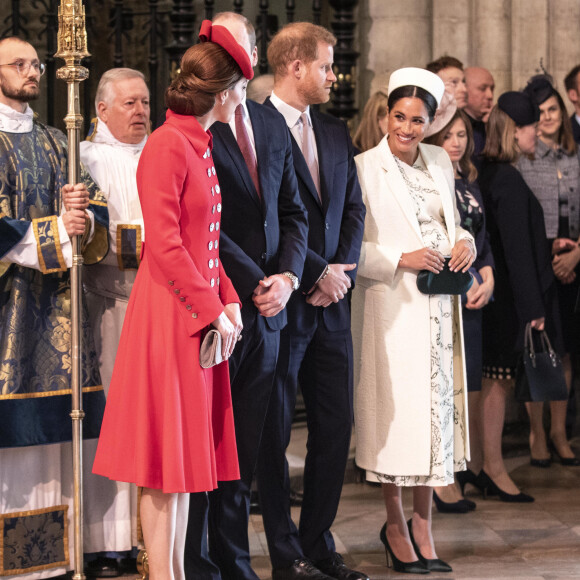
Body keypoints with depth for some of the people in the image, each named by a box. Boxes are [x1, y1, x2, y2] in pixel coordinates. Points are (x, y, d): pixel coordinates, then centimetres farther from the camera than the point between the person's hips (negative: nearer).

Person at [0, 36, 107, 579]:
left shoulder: (55, 142, 19)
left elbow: (98, 206, 13)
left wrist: (84, 211, -8)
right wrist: (57, 229, -12)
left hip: (57, 298, 6)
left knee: (52, 425, 3)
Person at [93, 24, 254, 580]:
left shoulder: (201, 146, 14)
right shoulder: (167, 146, -14)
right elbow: (165, 246, -18)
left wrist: (229, 301, 6)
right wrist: (213, 310, -15)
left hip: (202, 316, 9)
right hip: (170, 315, -9)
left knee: (191, 449, 11)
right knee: (170, 455, -4)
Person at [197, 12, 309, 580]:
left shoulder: (272, 123, 15)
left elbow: (292, 210, 16)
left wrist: (287, 276, 0)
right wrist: (254, 284, -12)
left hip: (267, 307, 6)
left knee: (245, 449, 10)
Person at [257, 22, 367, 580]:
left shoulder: (335, 133, 15)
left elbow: (353, 209, 13)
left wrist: (341, 272, -3)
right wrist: (319, 273, -12)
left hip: (330, 302, 7)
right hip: (282, 300, -7)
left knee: (336, 426, 9)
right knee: (274, 432, 2)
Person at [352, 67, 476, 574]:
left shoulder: (440, 161, 11)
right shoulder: (364, 168, -7)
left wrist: (465, 244, 1)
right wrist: (401, 260, -18)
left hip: (439, 305, 5)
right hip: (391, 304, -5)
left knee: (436, 408, 5)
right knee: (396, 410, -3)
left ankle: (423, 527, 15)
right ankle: (396, 525, 12)